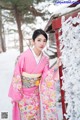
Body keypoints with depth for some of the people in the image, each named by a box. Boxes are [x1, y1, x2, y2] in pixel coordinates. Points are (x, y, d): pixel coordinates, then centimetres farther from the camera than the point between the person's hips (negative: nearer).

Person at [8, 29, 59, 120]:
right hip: (23, 92, -4)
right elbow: (17, 76, -15)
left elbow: (46, 76, -5)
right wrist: (16, 95, -11)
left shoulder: (45, 59, -6)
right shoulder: (24, 56, -21)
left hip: (35, 92, 4)